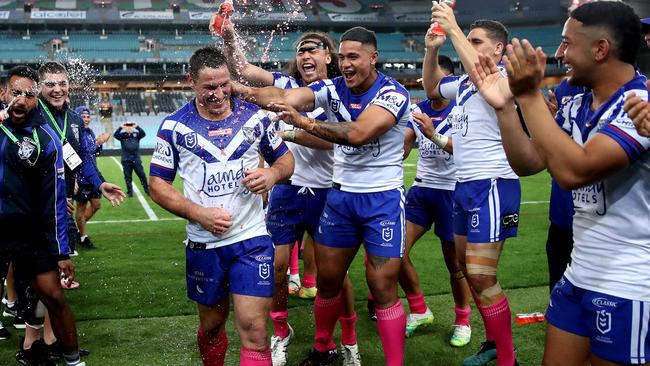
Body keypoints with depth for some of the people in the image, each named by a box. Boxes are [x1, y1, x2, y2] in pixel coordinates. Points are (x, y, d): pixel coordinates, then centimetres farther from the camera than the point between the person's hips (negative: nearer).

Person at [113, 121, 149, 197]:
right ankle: (130, 192, 14)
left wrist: (137, 127, -15)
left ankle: (147, 190, 12)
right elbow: (115, 135, -13)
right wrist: (121, 127, -16)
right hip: (126, 160, 0)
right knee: (128, 177, 5)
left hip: (136, 159, 0)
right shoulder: (122, 135, 4)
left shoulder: (136, 134, 6)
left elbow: (143, 134, -11)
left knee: (142, 175, 2)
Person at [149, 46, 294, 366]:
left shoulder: (255, 116, 0)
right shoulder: (174, 126, -3)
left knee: (253, 329, -7)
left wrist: (272, 174, -12)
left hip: (252, 238, 0)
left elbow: (285, 158, 11)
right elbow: (158, 185, -1)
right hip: (203, 243, 1)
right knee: (211, 325, 17)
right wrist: (199, 213, -15)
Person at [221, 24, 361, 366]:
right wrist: (229, 35, -19)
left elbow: (329, 139, -17)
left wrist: (287, 133, -28)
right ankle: (281, 331, 26)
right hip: (286, 191, 2)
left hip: (325, 194, -2)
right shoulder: (287, 84, 5)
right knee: (276, 265, 2)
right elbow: (243, 70, -5)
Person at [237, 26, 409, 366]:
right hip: (340, 196, 5)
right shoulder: (332, 89, 0)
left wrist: (304, 122, -36)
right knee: (327, 279, 13)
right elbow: (285, 97, -16)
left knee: (383, 289, -3)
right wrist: (243, 90, -33)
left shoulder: (393, 94, -15)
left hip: (383, 200, -5)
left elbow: (358, 133, -31)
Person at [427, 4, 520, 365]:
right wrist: (433, 49, 11)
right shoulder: (463, 84, 14)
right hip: (465, 185, 10)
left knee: (481, 277, -12)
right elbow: (431, 87, 29)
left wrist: (453, 28, -28)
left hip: (492, 186, -9)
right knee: (468, 269, 16)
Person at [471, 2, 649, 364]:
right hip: (578, 277, 8)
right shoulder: (576, 107, 7)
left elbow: (574, 171, -30)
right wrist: (505, 105, -1)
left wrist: (529, 95, -26)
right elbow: (529, 162, 9)